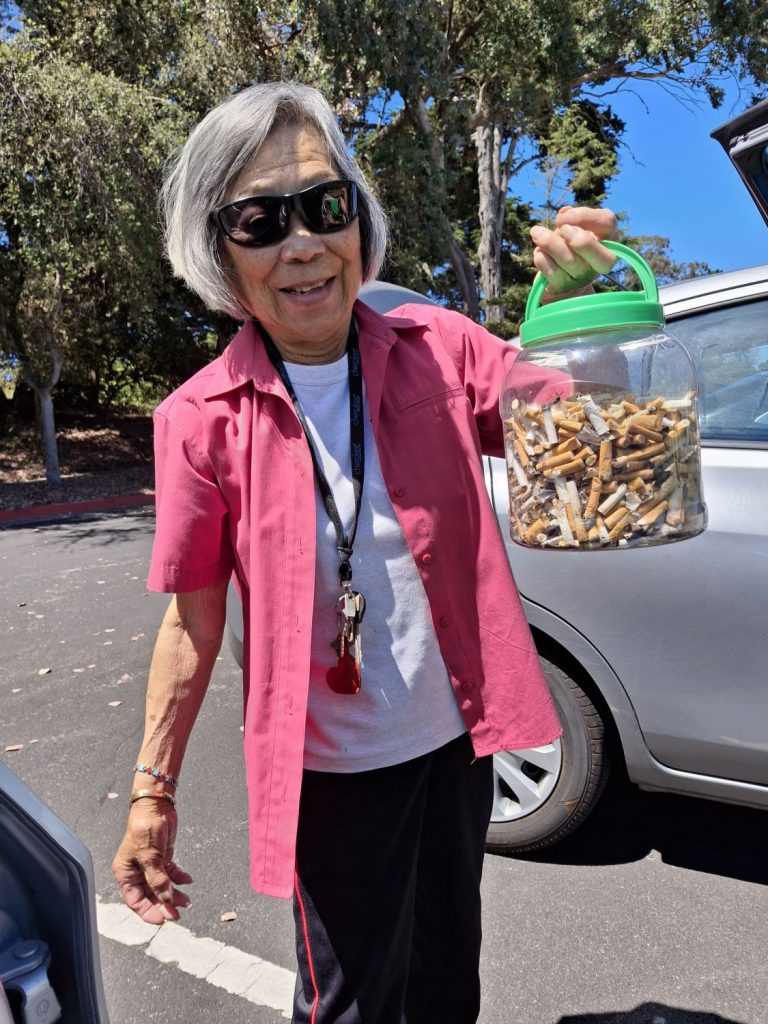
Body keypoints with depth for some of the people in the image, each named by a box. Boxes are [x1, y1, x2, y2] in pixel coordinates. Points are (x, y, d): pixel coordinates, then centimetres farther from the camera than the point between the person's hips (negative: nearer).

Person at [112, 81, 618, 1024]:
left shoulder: (438, 348, -9)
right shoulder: (203, 420, -15)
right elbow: (193, 622, -8)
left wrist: (579, 306, -31)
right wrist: (152, 790, -2)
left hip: (454, 739, 3)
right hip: (331, 769, -3)